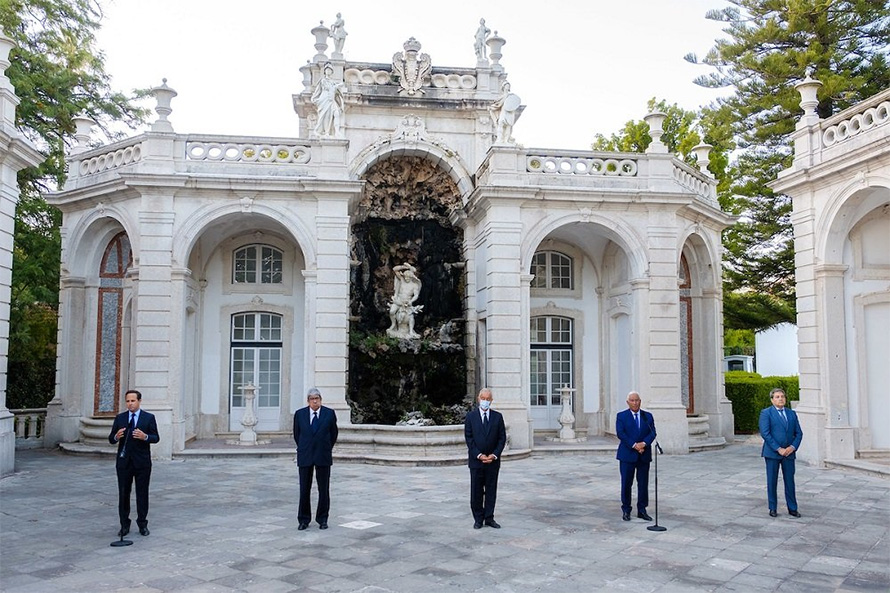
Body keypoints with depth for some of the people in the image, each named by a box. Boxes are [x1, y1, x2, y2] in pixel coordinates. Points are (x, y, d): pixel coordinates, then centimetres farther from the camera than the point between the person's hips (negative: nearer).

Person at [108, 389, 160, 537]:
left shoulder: (149, 418, 1)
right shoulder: (119, 418, 7)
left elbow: (156, 438, -3)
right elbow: (111, 439, 5)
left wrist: (145, 437, -24)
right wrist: (116, 437, -18)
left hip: (142, 462, -2)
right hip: (124, 461, 2)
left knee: (142, 493, 4)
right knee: (123, 494, 6)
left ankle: (142, 524, 15)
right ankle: (124, 525, 16)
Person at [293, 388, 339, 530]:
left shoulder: (330, 413, -1)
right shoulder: (299, 414, 2)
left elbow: (334, 433, 9)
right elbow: (296, 434, 13)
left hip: (323, 456, -1)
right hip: (305, 456, 1)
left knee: (324, 490, 4)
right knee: (304, 489, 4)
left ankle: (322, 519, 16)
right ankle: (303, 520, 14)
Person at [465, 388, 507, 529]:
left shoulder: (498, 416, 5)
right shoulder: (471, 416, 0)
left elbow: (502, 438, 2)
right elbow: (469, 438, -3)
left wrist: (494, 455, -9)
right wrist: (479, 455, -12)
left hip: (493, 460, 1)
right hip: (476, 460, -1)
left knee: (491, 490, 6)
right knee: (476, 491, 4)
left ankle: (489, 518, 14)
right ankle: (478, 519, 13)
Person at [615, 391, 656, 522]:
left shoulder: (648, 416, 10)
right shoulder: (621, 416, 1)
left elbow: (652, 433, 1)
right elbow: (620, 433, -9)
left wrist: (644, 443, -17)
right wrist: (634, 445, -17)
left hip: (644, 455, 3)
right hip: (627, 454, -2)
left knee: (643, 484, 5)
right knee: (626, 483, 1)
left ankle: (642, 510, 14)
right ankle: (626, 510, 11)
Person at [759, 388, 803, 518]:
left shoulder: (791, 413, 12)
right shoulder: (766, 413, -3)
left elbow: (798, 433, 11)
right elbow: (765, 433, -11)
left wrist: (793, 447, -6)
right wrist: (778, 449, -15)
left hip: (789, 452, 4)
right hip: (772, 453, -4)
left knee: (790, 481, 6)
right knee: (772, 481, 3)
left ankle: (792, 508, 15)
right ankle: (773, 508, 12)